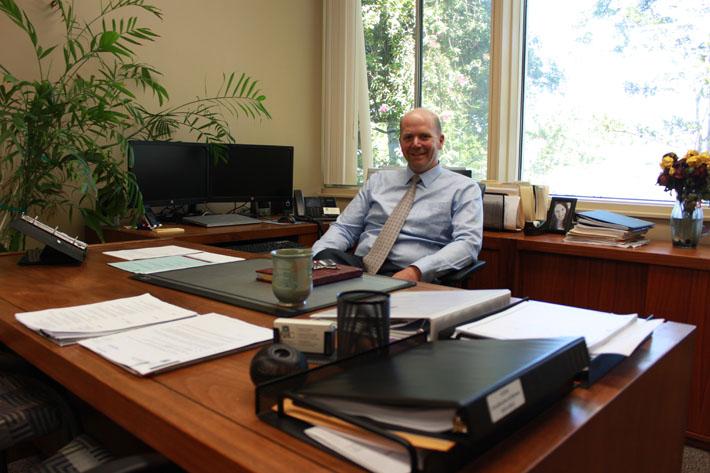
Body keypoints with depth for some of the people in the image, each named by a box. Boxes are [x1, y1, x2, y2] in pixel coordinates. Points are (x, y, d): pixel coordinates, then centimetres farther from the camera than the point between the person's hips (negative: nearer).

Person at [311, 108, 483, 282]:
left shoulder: (464, 188, 8)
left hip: (409, 276, -3)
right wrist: (316, 257, -4)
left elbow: (468, 243, -6)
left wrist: (416, 271, -22)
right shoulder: (378, 181, 20)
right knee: (326, 257, -29)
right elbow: (344, 228, 17)